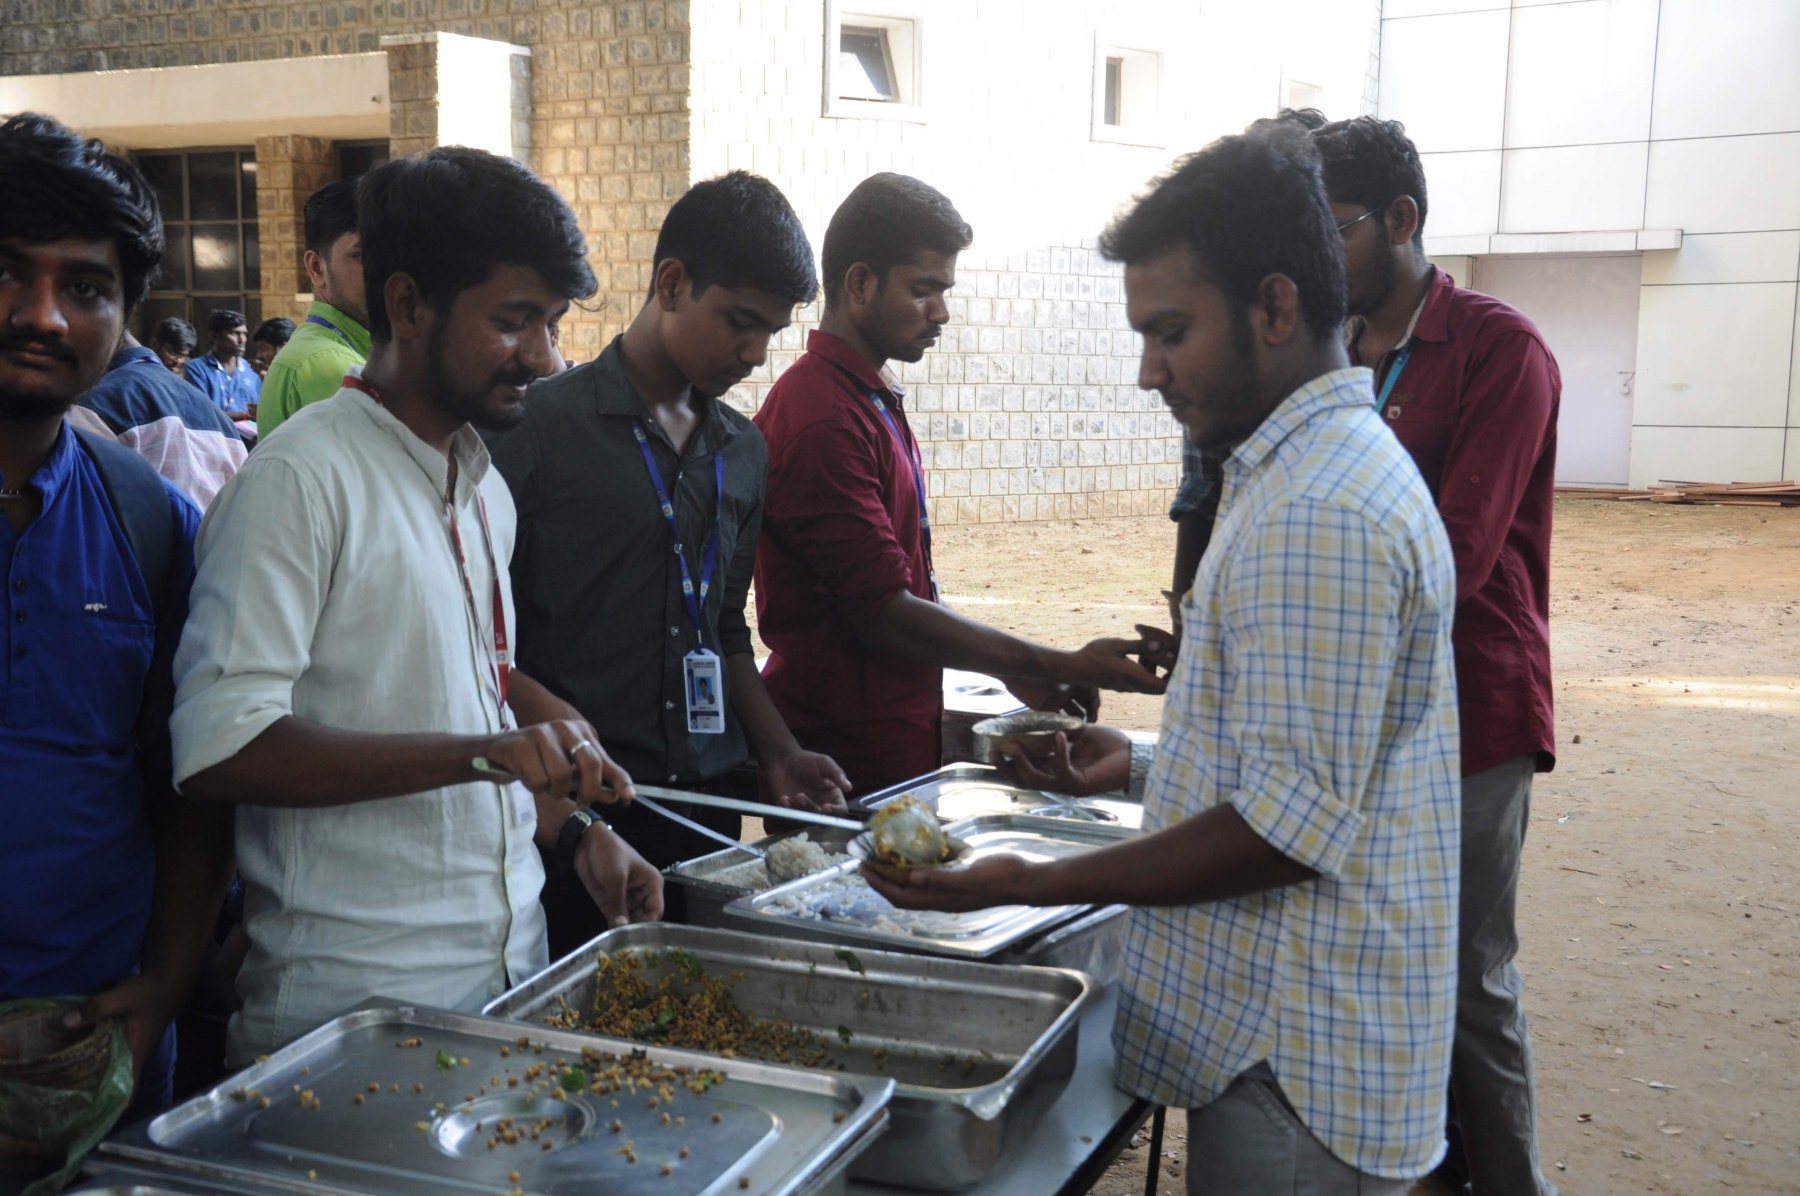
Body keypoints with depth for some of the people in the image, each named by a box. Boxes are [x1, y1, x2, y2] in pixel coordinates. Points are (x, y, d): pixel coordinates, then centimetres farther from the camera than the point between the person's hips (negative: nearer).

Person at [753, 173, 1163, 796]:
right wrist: (1061, 667, -18)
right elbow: (885, 614, -22)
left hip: (894, 748, 9)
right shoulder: (822, 418, -19)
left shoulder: (876, 401, 13)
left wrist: (1013, 668, 11)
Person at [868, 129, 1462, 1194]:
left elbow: (1292, 828, -25)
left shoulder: (1316, 513, -23)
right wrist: (1133, 767, 18)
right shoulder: (1344, 466, 12)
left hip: (1293, 1067, -10)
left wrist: (1038, 886, -22)